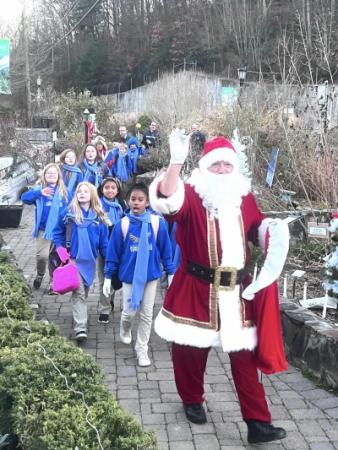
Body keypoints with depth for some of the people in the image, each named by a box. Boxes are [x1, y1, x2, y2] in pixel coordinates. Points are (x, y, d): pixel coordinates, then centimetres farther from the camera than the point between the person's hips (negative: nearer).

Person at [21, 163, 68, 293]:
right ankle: (40, 275, 17)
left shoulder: (63, 192, 1)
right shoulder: (39, 189, 1)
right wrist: (39, 193, -26)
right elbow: (24, 197, -12)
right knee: (42, 255, -13)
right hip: (43, 229, -1)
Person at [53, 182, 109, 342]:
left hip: (90, 260, 3)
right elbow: (57, 232, 5)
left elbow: (104, 241, 3)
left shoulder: (99, 216, 1)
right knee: (78, 292, -10)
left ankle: (79, 317, 37)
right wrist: (60, 249, -7)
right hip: (74, 259, -3)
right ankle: (80, 328, -12)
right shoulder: (68, 213, -4)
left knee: (85, 292, 16)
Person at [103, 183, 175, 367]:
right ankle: (125, 328, 41)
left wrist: (171, 272, 1)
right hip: (129, 275, 0)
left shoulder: (157, 222, -9)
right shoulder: (122, 224, -9)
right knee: (130, 312, 6)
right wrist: (108, 276, -2)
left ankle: (142, 350, 22)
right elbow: (113, 252, -3)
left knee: (146, 315, 7)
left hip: (150, 275, 0)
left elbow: (165, 249, -1)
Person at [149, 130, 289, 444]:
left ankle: (258, 422, 11)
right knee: (191, 349, 13)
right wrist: (176, 161, -47)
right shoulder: (192, 195, -8)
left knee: (245, 354, 5)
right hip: (196, 289, -3)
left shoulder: (244, 197, 8)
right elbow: (168, 198, -31)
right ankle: (192, 401, 39)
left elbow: (256, 228, 23)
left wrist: (273, 230, 0)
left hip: (237, 290, 3)